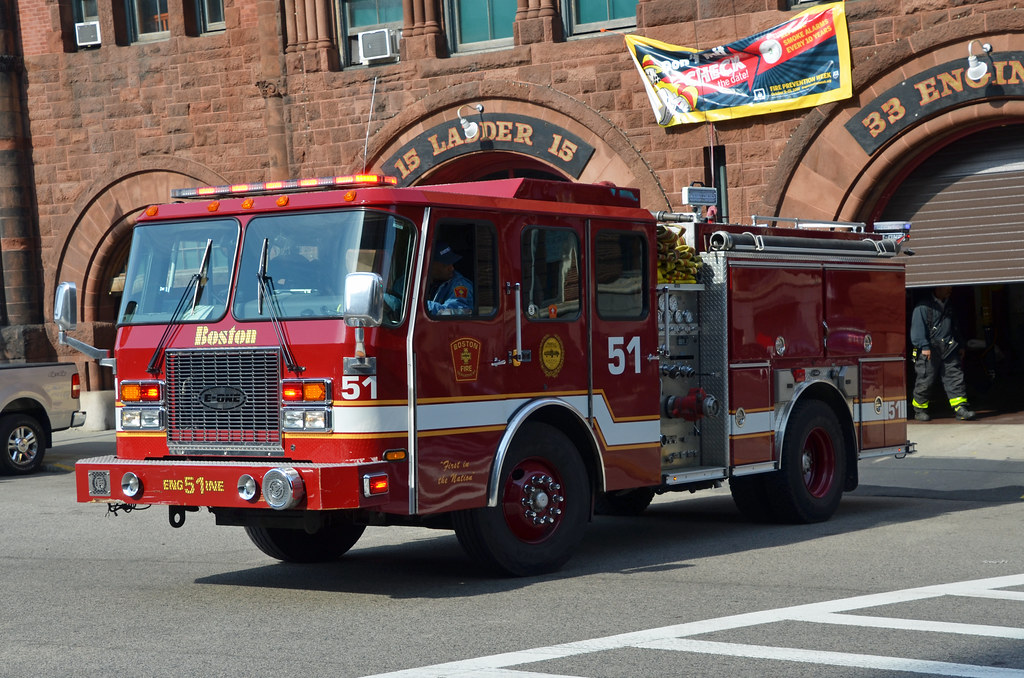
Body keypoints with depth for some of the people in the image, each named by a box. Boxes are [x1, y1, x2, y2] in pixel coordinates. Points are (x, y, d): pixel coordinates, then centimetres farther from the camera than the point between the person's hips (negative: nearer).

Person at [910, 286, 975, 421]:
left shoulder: (949, 307, 19)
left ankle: (961, 408, -6)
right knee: (924, 381, 0)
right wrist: (924, 346, -20)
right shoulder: (924, 307, -6)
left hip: (948, 349, 6)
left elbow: (955, 328, 28)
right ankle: (919, 410, 14)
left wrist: (959, 346, 24)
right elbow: (918, 328, -12)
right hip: (929, 351, -6)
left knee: (955, 378, -3)